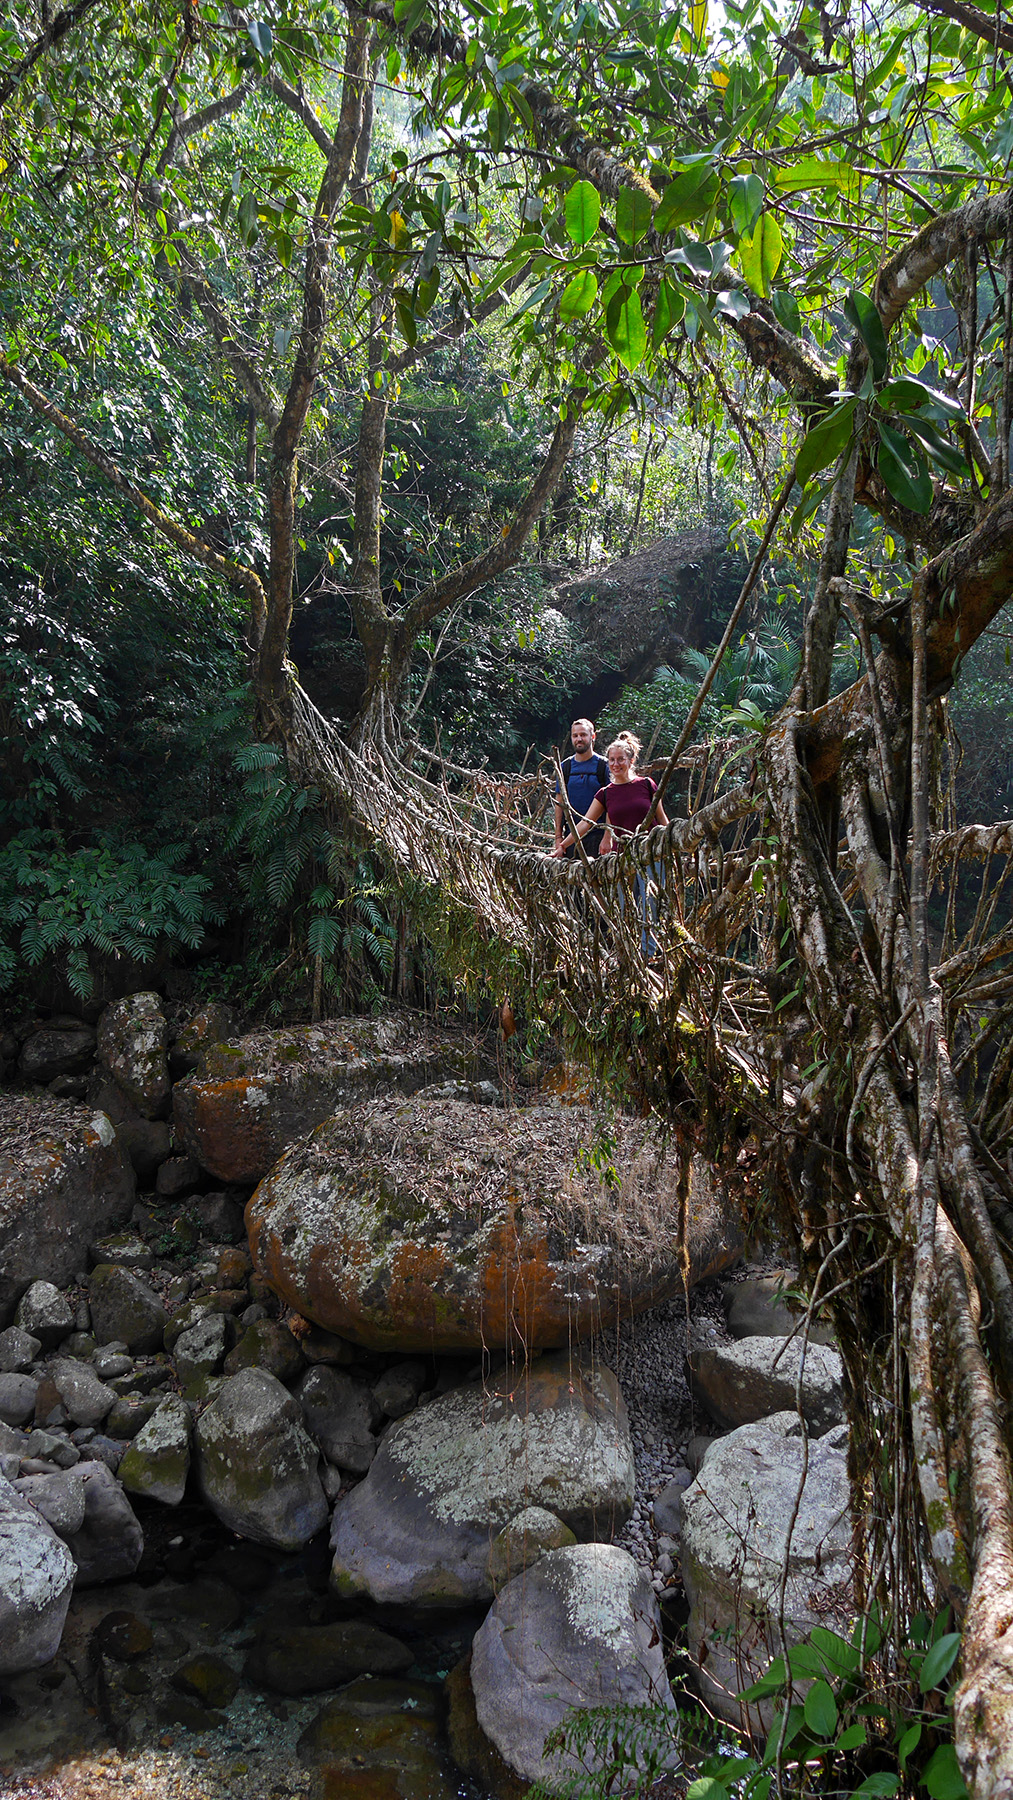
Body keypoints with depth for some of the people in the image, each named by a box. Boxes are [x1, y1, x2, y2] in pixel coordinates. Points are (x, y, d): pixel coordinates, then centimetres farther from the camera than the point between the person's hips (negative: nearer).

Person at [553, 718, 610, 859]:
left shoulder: (604, 766, 1)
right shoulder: (565, 767, 12)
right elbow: (560, 803, 12)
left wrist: (607, 837, -11)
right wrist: (558, 836, 5)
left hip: (597, 833, -3)